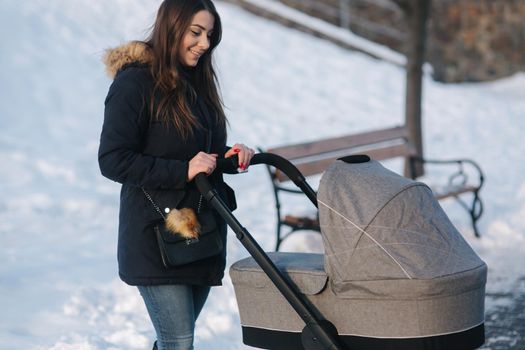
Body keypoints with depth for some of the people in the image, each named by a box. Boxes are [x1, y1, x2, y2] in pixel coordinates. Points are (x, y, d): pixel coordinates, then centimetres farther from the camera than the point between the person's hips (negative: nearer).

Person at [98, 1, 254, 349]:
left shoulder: (197, 81, 14)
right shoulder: (135, 82, -11)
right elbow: (113, 160, -16)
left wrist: (230, 153, 0)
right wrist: (183, 170, -22)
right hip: (157, 238, -7)